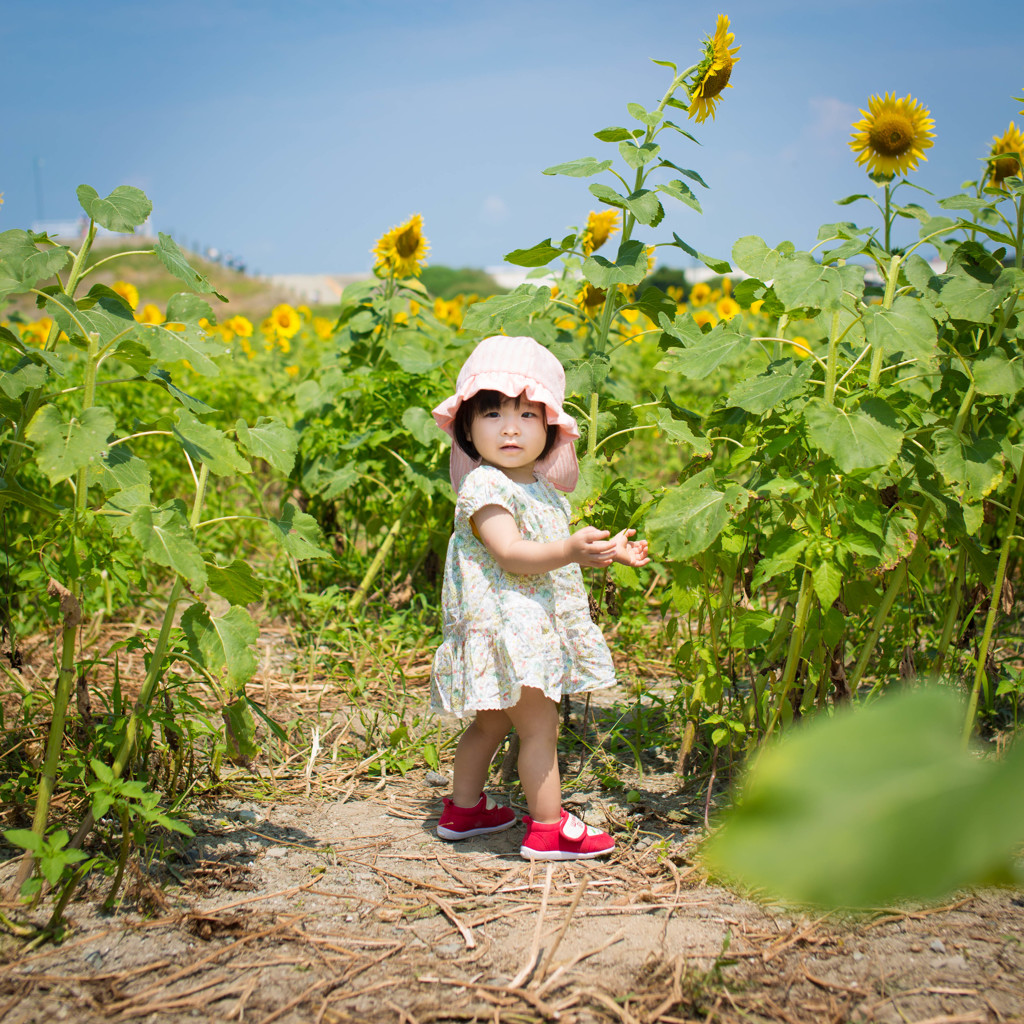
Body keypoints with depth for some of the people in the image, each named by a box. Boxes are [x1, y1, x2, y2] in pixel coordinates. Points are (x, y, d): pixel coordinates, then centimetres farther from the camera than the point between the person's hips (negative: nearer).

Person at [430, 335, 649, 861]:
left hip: (538, 626, 10)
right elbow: (510, 554, -29)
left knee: (493, 721, 20)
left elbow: (555, 549, 24)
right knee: (539, 724, -4)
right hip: (505, 626, -10)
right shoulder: (483, 487, -18)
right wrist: (570, 550, -39)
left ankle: (463, 807, 34)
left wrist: (610, 551, 16)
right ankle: (548, 827, 5)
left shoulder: (542, 487, 11)